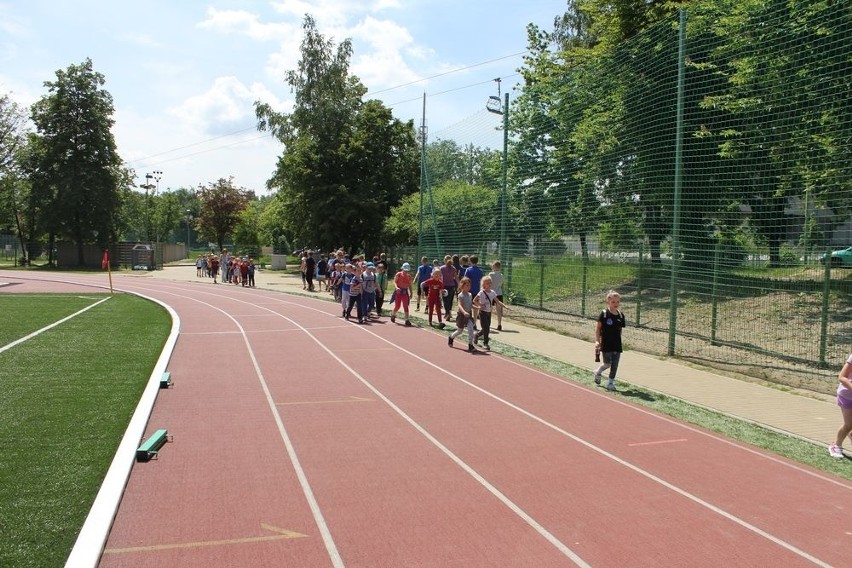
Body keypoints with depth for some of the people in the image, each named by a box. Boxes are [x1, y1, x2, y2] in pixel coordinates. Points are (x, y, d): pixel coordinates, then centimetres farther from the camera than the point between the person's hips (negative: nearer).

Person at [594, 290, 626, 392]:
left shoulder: (620, 315, 2)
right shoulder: (604, 314, -10)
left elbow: (620, 329, 12)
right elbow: (598, 328, -6)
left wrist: (618, 339, 10)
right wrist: (597, 341, -11)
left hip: (617, 344, 4)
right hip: (606, 344, -4)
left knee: (615, 365, 5)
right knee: (607, 363, -3)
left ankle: (611, 383, 18)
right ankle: (598, 372, 27)